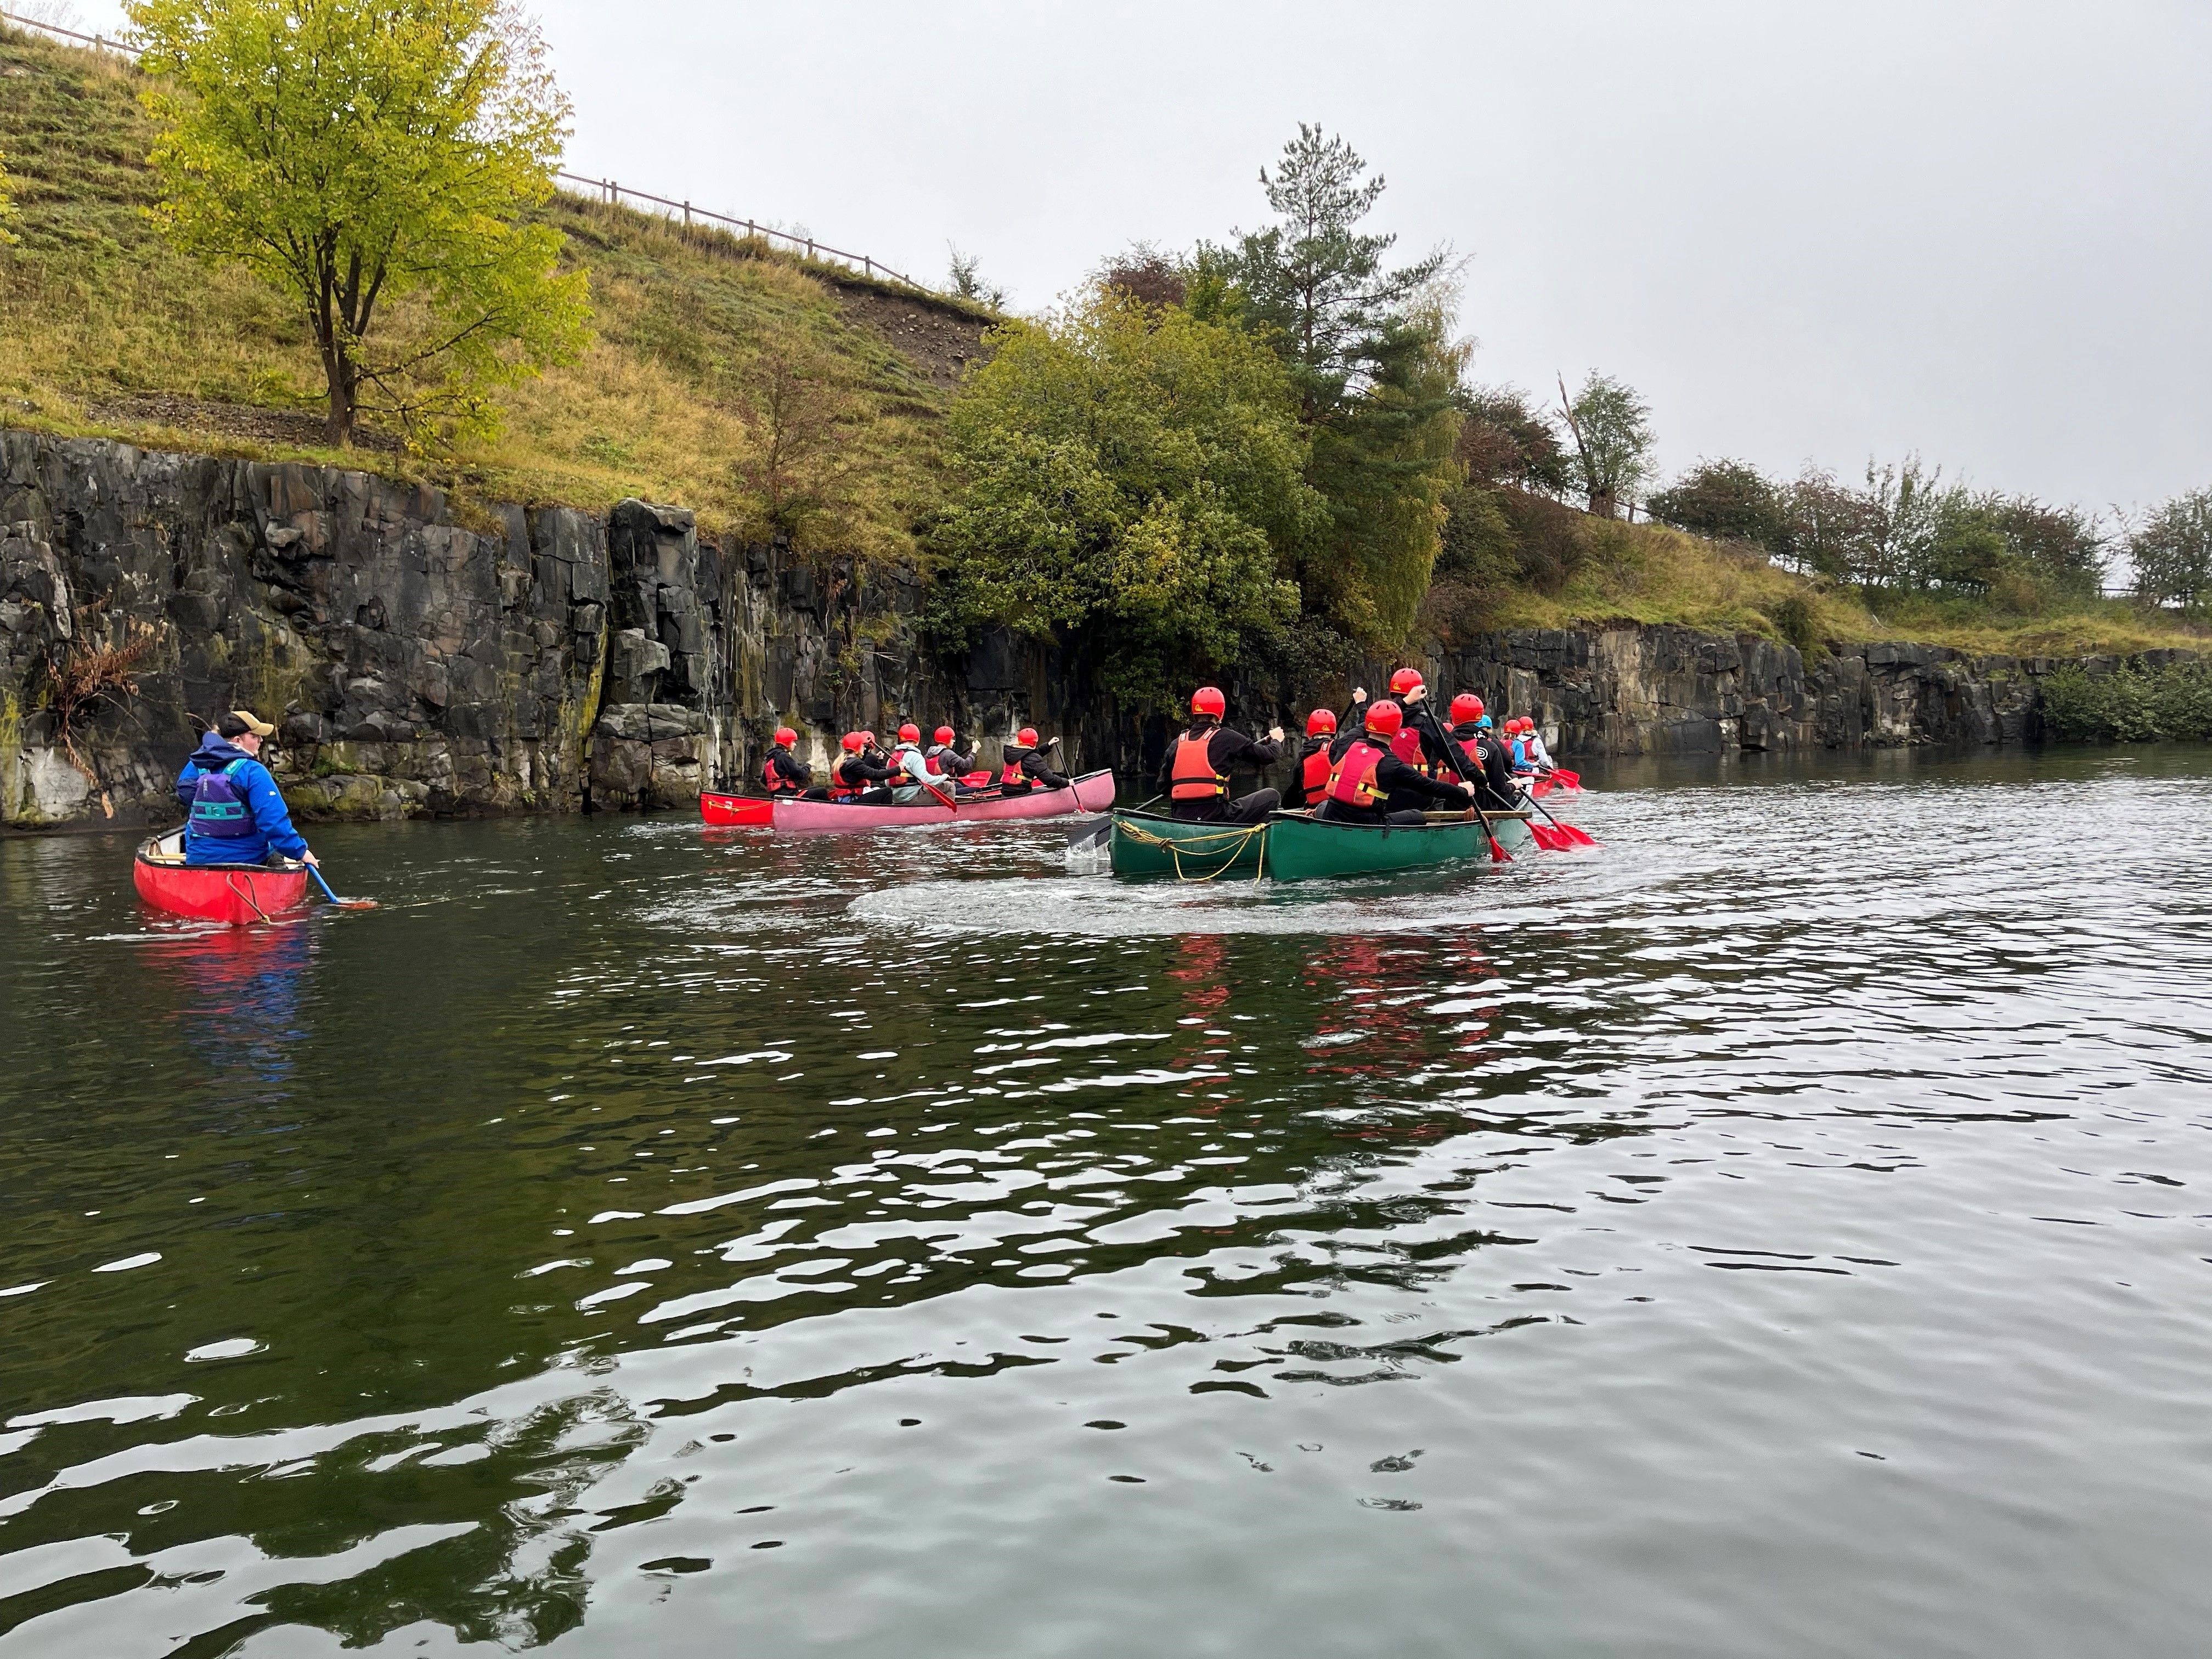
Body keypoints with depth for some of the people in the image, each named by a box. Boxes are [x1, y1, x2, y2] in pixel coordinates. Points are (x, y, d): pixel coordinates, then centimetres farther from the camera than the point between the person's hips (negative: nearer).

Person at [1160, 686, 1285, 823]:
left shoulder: (1176, 744, 10)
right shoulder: (1227, 738, -2)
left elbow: (1163, 786, 13)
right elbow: (1269, 756, 7)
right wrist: (1276, 740, 29)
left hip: (1181, 818, 5)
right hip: (1216, 816, -5)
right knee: (1272, 795, 9)